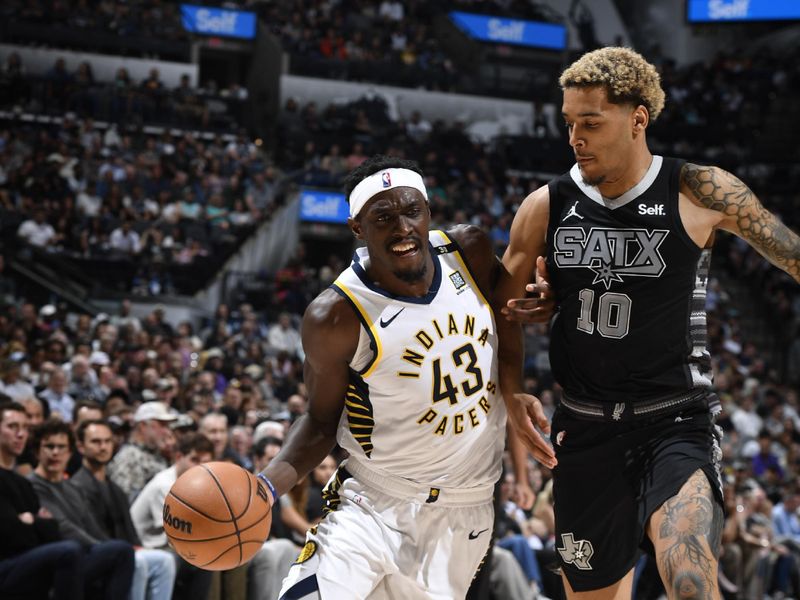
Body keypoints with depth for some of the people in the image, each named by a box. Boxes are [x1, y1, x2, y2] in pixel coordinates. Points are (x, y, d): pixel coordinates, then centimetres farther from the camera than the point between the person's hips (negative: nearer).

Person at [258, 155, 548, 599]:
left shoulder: (471, 251, -7)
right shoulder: (336, 318, -18)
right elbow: (322, 422, -5)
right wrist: (269, 485, -22)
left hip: (465, 512, 4)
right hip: (375, 507, -3)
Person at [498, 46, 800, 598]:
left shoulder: (701, 194, -8)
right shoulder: (545, 208, 1)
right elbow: (506, 314, 10)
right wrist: (511, 396, -3)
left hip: (675, 425, -4)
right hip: (586, 430, 4)